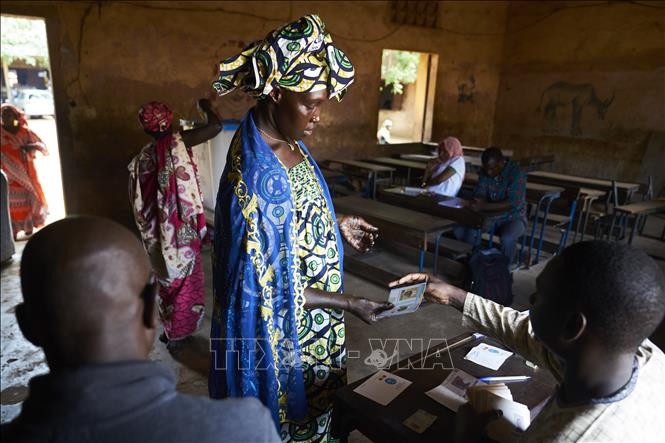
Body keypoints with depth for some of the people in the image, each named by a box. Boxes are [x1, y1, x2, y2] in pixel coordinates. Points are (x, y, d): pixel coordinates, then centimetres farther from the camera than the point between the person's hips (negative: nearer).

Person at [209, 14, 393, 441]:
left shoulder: (288, 143, -4)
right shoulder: (253, 177, -31)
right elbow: (269, 290, -25)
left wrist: (337, 224, 2)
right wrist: (349, 303, -20)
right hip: (282, 331, -8)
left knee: (312, 407, 29)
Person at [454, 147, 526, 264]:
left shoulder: (516, 173, -21)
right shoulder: (485, 171, -3)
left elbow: (513, 203, -30)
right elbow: (479, 193, -4)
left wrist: (484, 206, -41)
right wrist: (478, 200, -30)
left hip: (513, 218, -5)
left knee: (507, 238, -38)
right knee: (459, 230, -16)